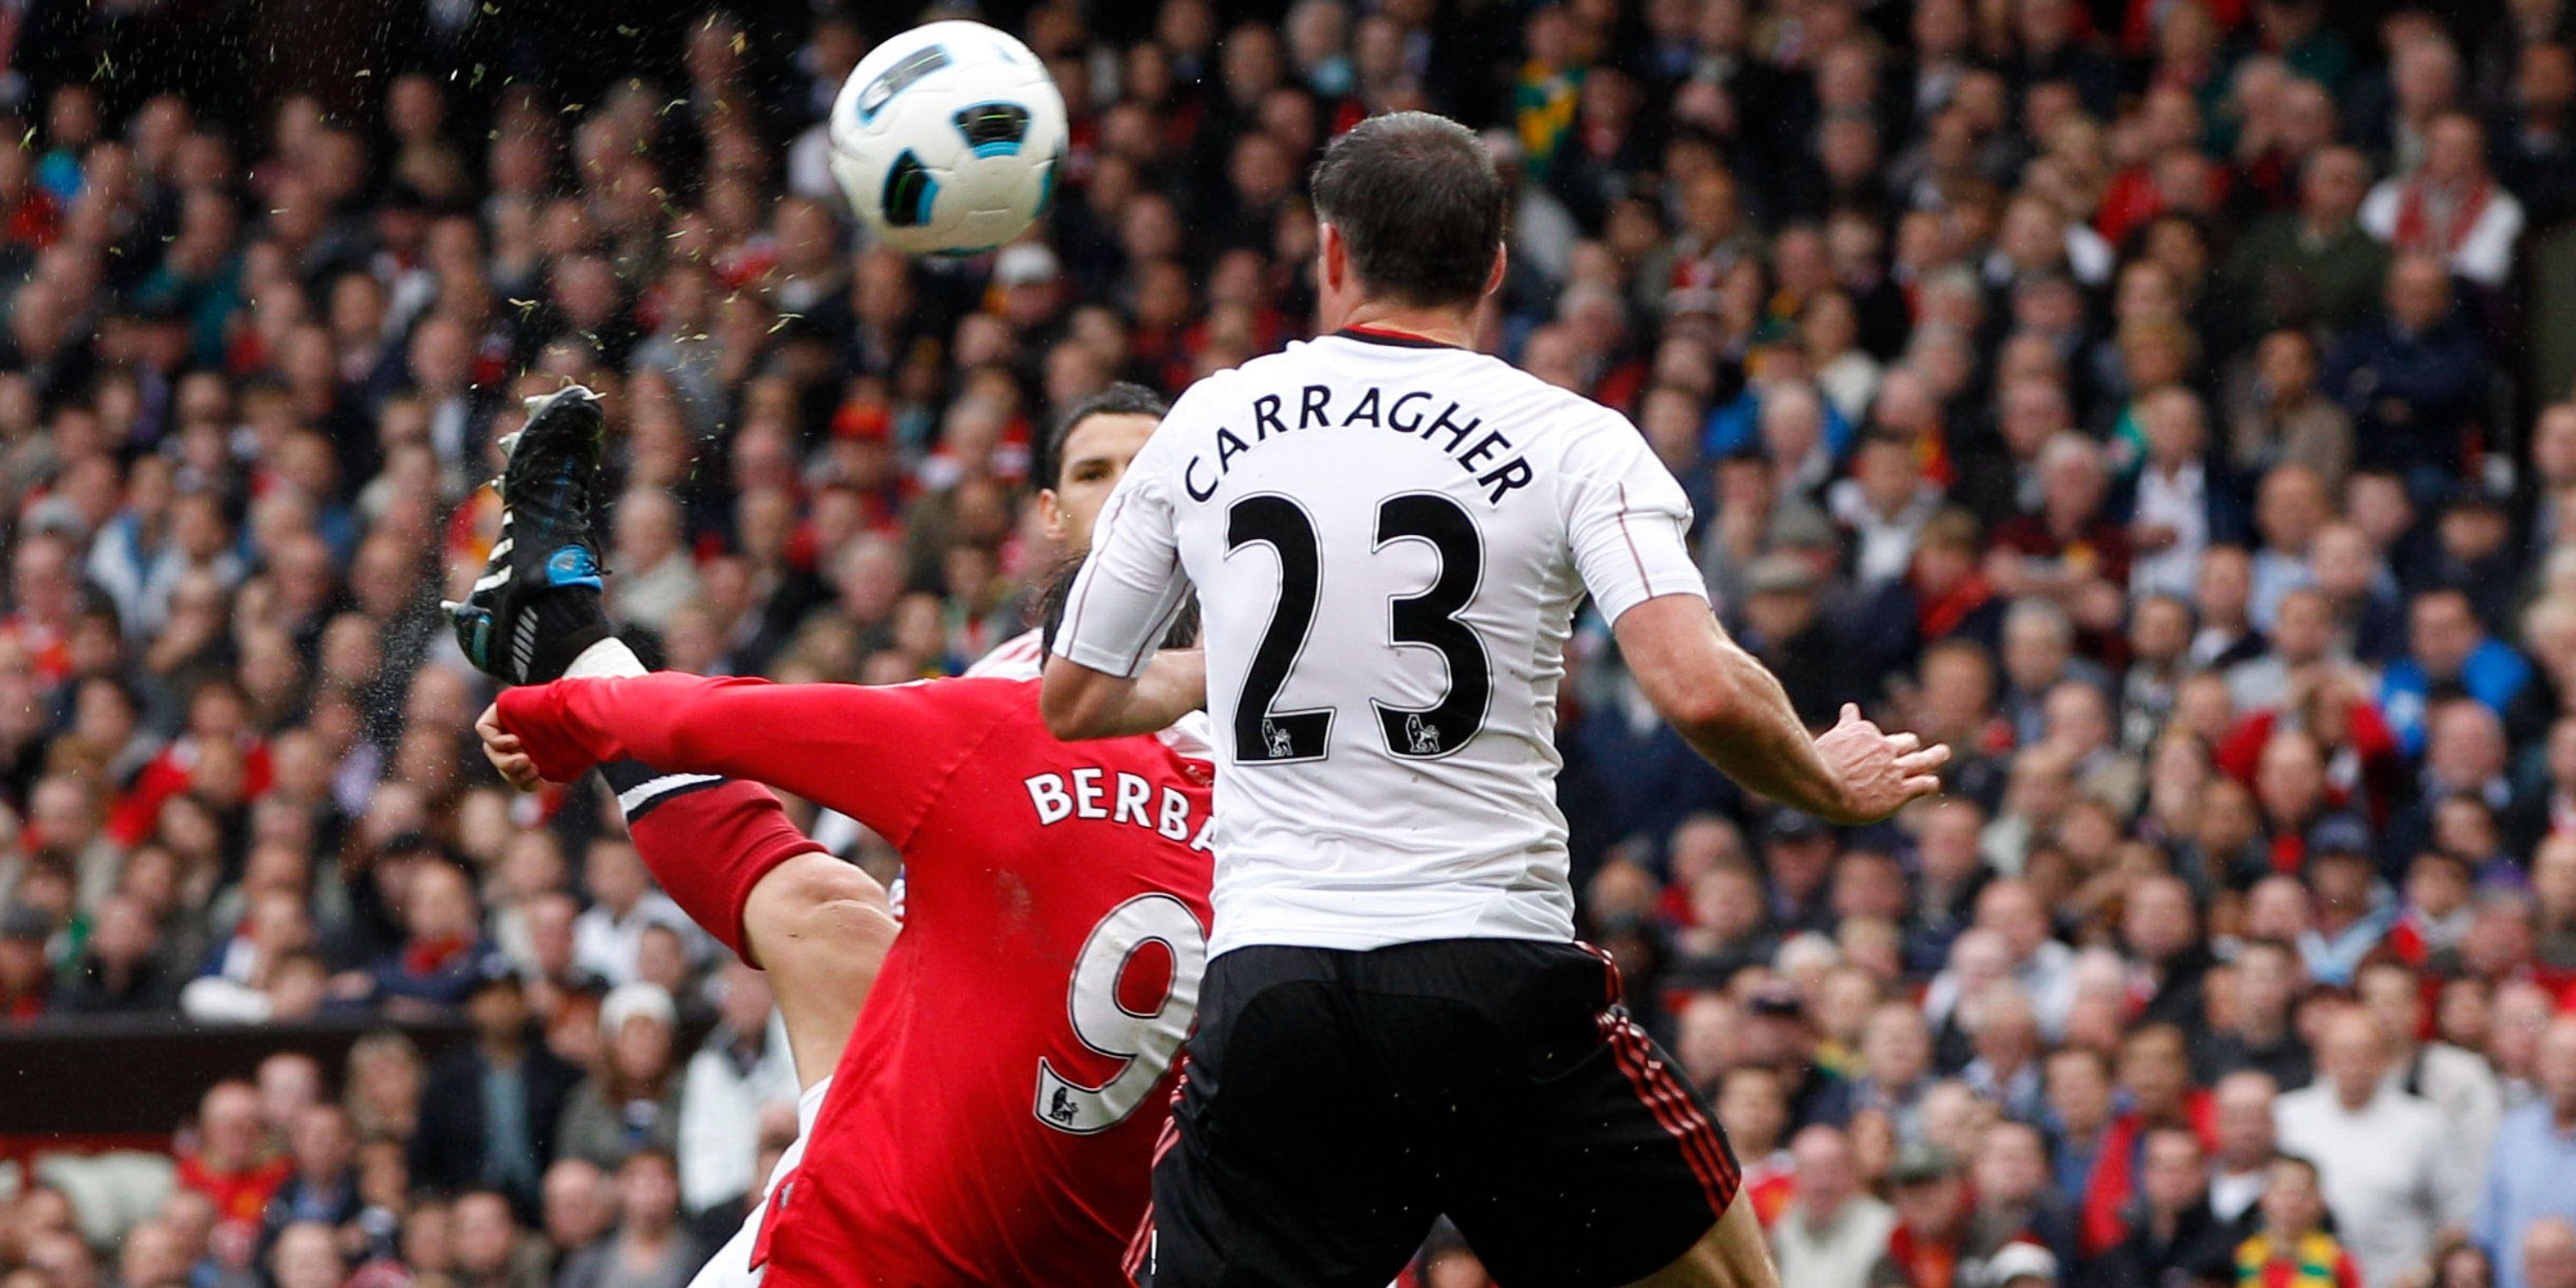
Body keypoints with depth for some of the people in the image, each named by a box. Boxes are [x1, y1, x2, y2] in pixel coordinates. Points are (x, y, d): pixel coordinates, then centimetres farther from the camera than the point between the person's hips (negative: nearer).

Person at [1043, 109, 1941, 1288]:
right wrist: (1831, 786, 8)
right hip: (1499, 965, -2)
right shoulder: (1571, 442, 0)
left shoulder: (1206, 427, 10)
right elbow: (1703, 693, -13)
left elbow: (1073, 701, 20)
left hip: (1266, 972, 2)